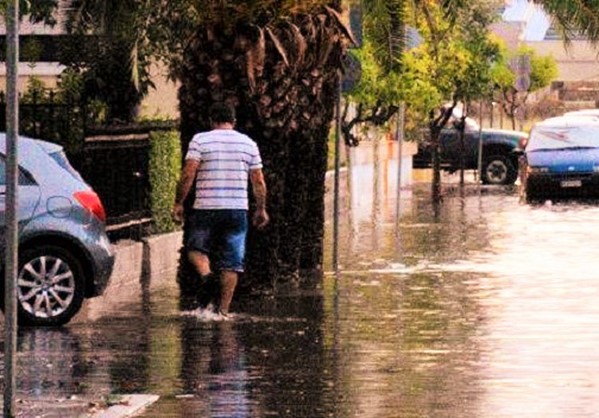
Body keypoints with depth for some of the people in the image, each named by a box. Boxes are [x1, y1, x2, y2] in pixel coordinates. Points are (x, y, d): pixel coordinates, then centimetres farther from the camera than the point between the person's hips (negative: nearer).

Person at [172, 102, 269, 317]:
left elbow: (188, 174, -9)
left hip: (206, 208, -2)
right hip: (237, 209, 2)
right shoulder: (248, 143, 8)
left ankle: (204, 271, -15)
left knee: (196, 247, 16)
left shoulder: (200, 140, 0)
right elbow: (258, 181, 8)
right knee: (231, 262, 5)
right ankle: (223, 308, 1)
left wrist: (179, 203, -2)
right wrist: (261, 209, 18)